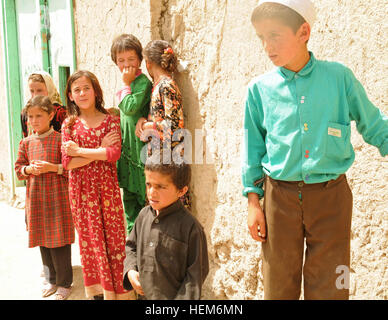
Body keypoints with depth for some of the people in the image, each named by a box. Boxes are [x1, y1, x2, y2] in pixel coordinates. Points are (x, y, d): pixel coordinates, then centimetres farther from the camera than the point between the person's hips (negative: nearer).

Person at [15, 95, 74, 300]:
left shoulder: (60, 139, -7)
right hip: (35, 198, 5)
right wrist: (29, 169, -7)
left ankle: (64, 283, 17)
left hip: (57, 197, -5)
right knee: (42, 240, 14)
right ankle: (51, 280, 30)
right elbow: (18, 169, 13)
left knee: (60, 240, 0)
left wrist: (53, 167, -19)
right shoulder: (26, 142, 8)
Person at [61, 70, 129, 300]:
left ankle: (117, 290, 12)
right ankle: (96, 289, 23)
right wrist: (100, 150, -14)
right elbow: (67, 162, -6)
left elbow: (114, 154, -15)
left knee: (113, 237, 1)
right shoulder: (69, 124, 4)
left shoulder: (111, 121, 0)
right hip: (81, 190, 2)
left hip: (107, 187, -2)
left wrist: (79, 150, -11)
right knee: (89, 237, 9)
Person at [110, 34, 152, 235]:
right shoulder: (128, 82, 15)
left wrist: (126, 84, -14)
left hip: (140, 146, -9)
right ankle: (132, 234, 27)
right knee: (129, 195, 15)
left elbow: (131, 107, -24)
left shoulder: (143, 82, -12)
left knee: (142, 195, -3)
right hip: (126, 145, 9)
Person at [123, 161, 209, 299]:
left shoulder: (190, 227, -20)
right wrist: (130, 270, -2)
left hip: (172, 296, -5)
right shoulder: (144, 214, -2)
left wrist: (183, 298, -16)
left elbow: (197, 272, -13)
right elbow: (131, 246, 13)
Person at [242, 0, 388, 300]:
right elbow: (253, 148, 6)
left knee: (329, 286, 10)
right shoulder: (260, 88, -1)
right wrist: (253, 202, 5)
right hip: (280, 196, 1)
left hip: (331, 196, 0)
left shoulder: (339, 76, -4)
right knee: (279, 285, 13)